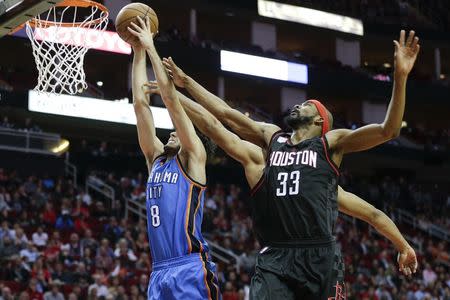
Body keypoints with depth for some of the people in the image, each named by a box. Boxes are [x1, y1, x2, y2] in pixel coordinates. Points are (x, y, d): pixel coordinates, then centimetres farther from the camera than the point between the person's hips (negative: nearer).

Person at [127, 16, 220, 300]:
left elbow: (171, 98, 1)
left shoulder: (193, 159, 6)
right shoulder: (156, 159, 21)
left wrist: (151, 47, 5)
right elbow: (141, 102, 19)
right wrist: (139, 52, 17)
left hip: (191, 269, -7)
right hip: (159, 273, 7)